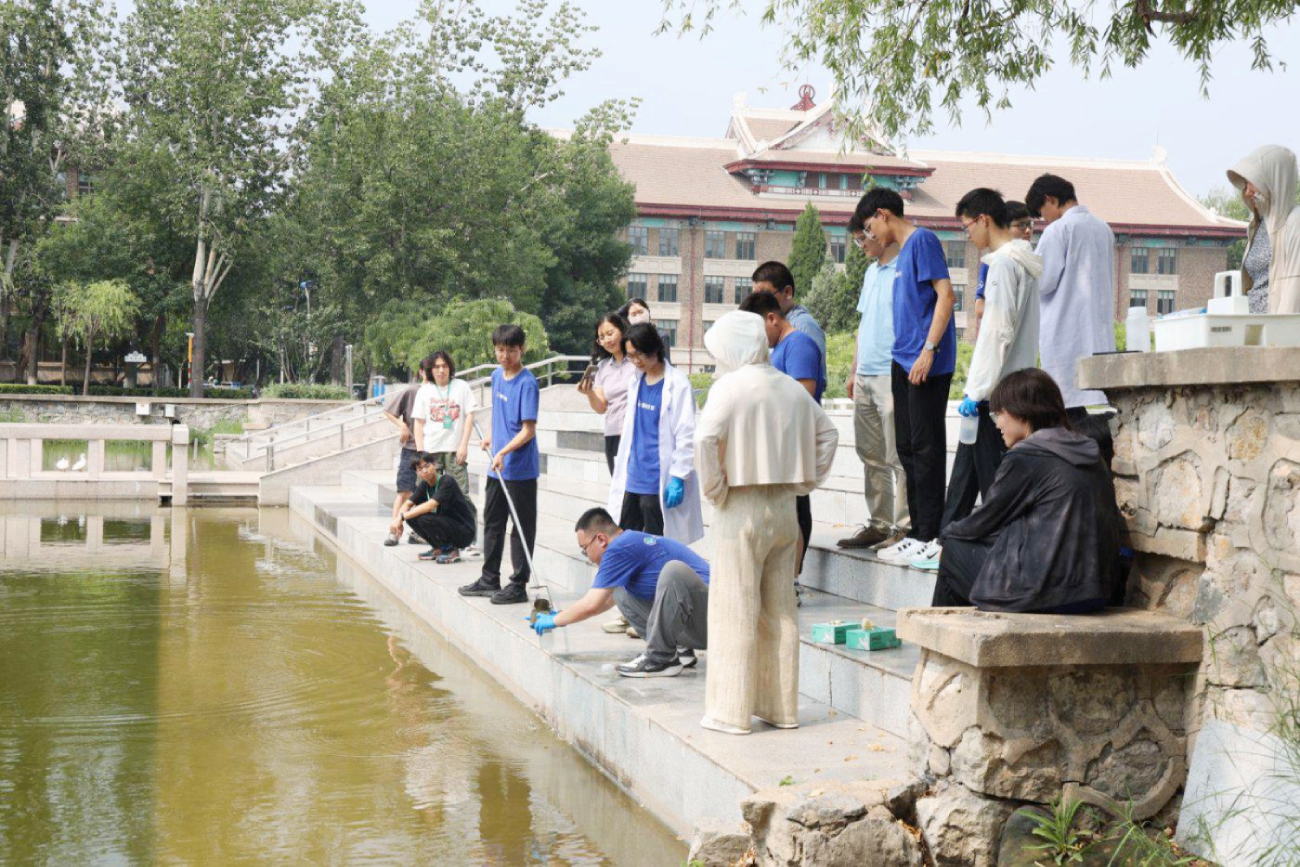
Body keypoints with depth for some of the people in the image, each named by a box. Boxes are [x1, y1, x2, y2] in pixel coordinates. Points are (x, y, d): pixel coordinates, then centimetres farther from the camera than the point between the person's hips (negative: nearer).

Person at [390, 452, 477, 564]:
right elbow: (407, 504, 1)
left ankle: (450, 550, -9)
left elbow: (431, 505, -30)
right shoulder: (425, 485, 4)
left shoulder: (447, 481, -19)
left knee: (424, 519, -27)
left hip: (465, 532, -8)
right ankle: (439, 549, 7)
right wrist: (398, 521, -21)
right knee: (412, 516, -6)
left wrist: (402, 517, -30)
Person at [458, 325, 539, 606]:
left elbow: (528, 430, -20)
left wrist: (503, 451, -29)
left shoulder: (527, 383, -16)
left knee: (522, 527, 0)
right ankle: (490, 579, 28)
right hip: (497, 467, 8)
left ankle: (519, 585, 6)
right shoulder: (497, 376, 8)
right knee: (492, 522, 17)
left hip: (520, 469, -8)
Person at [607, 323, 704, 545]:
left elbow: (686, 435, -11)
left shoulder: (677, 384, -9)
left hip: (658, 482, -6)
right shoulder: (637, 381, 11)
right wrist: (622, 466, 16)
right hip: (632, 479, 6)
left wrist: (678, 477, -15)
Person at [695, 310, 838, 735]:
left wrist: (715, 489, -11)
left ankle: (732, 711, 4)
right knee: (780, 610, 12)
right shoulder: (793, 388, 9)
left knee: (736, 610, 0)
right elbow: (827, 433, 17)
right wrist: (804, 483, 17)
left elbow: (705, 439, -23)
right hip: (784, 508, 6)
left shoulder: (730, 387, -11)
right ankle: (781, 707, 19)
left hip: (741, 509, -6)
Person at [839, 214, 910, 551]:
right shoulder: (871, 272, 20)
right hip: (865, 377, 9)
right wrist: (854, 371, 22)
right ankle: (879, 524, 18)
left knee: (897, 457, -6)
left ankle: (904, 526, -2)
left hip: (891, 376, -9)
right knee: (871, 455, 11)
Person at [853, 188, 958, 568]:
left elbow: (945, 295, -16)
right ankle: (918, 532, 18)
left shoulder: (922, 241, -8)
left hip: (926, 365, -10)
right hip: (904, 363, 10)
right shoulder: (903, 251, 19)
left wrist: (928, 350, -21)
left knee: (926, 448, -7)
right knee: (907, 448, 11)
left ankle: (929, 537, -5)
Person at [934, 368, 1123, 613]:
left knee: (955, 550, 11)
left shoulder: (1025, 458, -11)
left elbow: (984, 522, -3)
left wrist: (950, 531, 21)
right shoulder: (1089, 453, 12)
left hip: (1048, 594, -8)